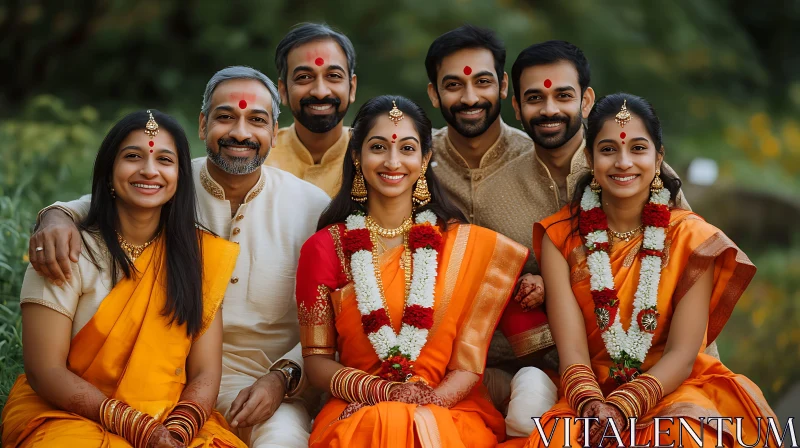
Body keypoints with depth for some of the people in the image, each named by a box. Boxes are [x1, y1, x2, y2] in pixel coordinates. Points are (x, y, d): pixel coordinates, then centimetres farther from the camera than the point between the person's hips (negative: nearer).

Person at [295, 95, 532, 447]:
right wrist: (383, 392, -11)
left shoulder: (465, 244, 7)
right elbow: (317, 360, 6)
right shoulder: (323, 248, 6)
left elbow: (469, 359, 3)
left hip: (450, 414, 0)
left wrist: (432, 402, -16)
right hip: (356, 411, 0)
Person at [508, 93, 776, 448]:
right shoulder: (560, 237, 1)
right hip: (593, 390, 0)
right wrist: (591, 405, -27)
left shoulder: (690, 238, -2)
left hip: (676, 389, 0)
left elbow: (681, 356, -7)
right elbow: (571, 350, -7)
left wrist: (623, 408, -24)